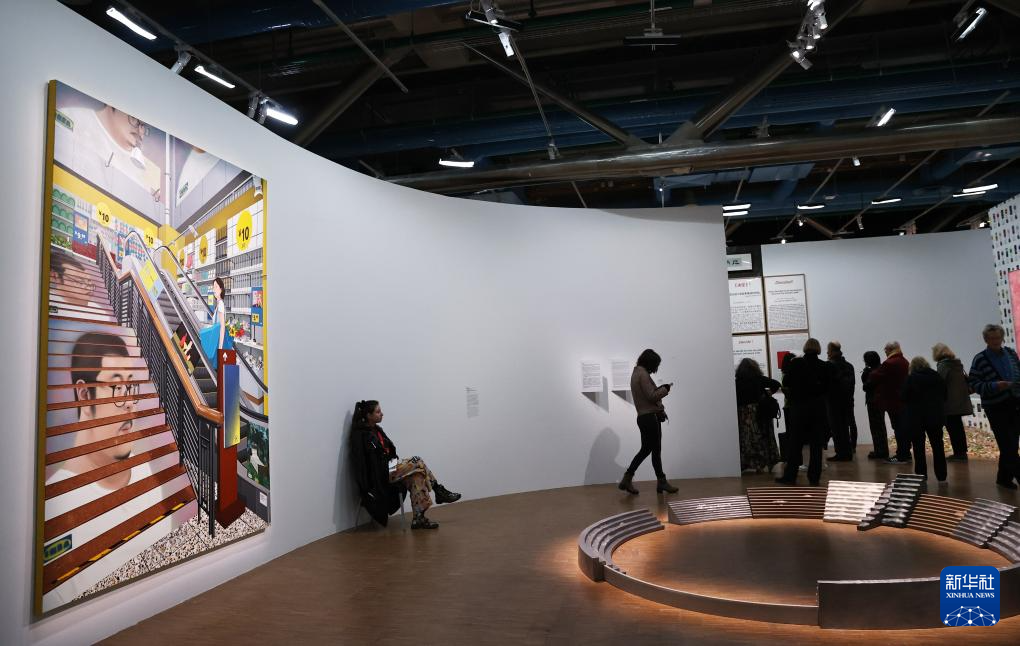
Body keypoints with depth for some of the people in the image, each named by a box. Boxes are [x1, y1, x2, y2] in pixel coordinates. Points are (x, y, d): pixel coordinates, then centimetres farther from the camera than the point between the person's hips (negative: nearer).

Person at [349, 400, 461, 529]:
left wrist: (398, 463, 4)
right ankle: (439, 491, -2)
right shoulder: (361, 435, -12)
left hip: (389, 468, 8)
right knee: (417, 462, -16)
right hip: (379, 474, -8)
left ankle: (418, 518, -15)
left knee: (416, 477, -14)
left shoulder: (377, 429, 14)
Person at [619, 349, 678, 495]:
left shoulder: (636, 372, 16)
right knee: (656, 450, 0)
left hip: (643, 417, 10)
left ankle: (627, 479, 11)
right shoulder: (643, 374, -14)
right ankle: (662, 482, 8)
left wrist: (660, 389, 10)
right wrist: (665, 388, -5)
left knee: (646, 449, 13)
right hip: (650, 416, -10)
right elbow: (652, 396, -17)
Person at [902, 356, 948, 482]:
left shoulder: (910, 379, -11)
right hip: (935, 415, 4)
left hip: (915, 417, -4)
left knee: (918, 447, 3)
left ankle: (921, 476, 4)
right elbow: (944, 396, 8)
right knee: (937, 445, 13)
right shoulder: (937, 377, 2)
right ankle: (941, 476, 17)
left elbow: (905, 398, -12)